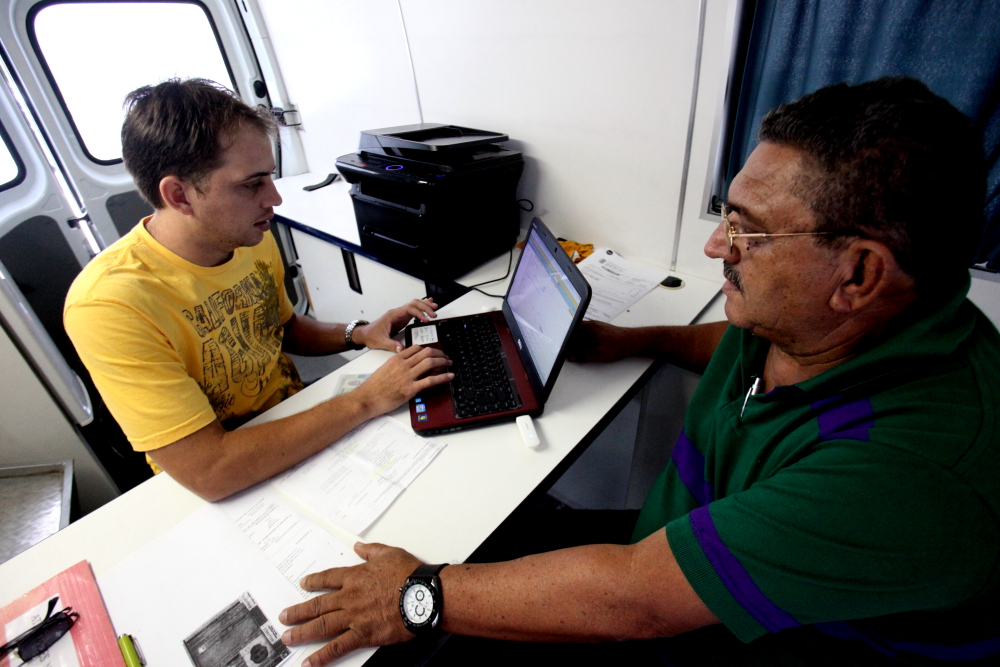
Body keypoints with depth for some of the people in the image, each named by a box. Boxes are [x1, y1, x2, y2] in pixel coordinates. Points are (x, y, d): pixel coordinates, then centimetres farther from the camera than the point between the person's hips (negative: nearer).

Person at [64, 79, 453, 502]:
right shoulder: (110, 304, -26)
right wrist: (365, 401, -30)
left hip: (299, 426, 6)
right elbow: (209, 472, -31)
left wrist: (357, 334, -6)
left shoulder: (255, 241, -6)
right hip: (223, 497, -5)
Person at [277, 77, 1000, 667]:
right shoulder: (794, 319, -12)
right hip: (673, 544, 7)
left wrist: (424, 597, -29)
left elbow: (631, 597, -38)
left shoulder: (915, 464, -37)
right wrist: (633, 340, 12)